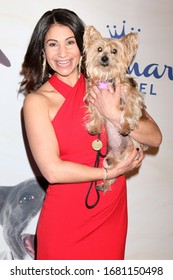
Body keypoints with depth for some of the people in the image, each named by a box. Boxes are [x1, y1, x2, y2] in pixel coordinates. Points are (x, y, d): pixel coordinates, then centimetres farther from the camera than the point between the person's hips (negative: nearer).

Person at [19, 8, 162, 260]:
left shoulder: (106, 86, 0)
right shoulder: (38, 100, -9)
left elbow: (155, 138, -4)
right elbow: (52, 170, -17)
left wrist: (115, 115, -19)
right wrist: (111, 172, -11)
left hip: (112, 213, 3)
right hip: (65, 219, -3)